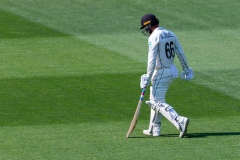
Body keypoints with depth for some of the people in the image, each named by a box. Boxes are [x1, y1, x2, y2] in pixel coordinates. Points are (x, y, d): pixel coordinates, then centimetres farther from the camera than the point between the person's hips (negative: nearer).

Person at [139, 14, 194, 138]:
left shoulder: (154, 37, -16)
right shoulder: (170, 34, 8)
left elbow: (152, 60, -21)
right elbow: (180, 53, 10)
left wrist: (148, 78, -18)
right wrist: (186, 70, 19)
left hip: (161, 73, -9)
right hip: (172, 70, 9)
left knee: (159, 103, -7)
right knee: (155, 100, 21)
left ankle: (180, 121, -25)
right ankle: (154, 129, 26)